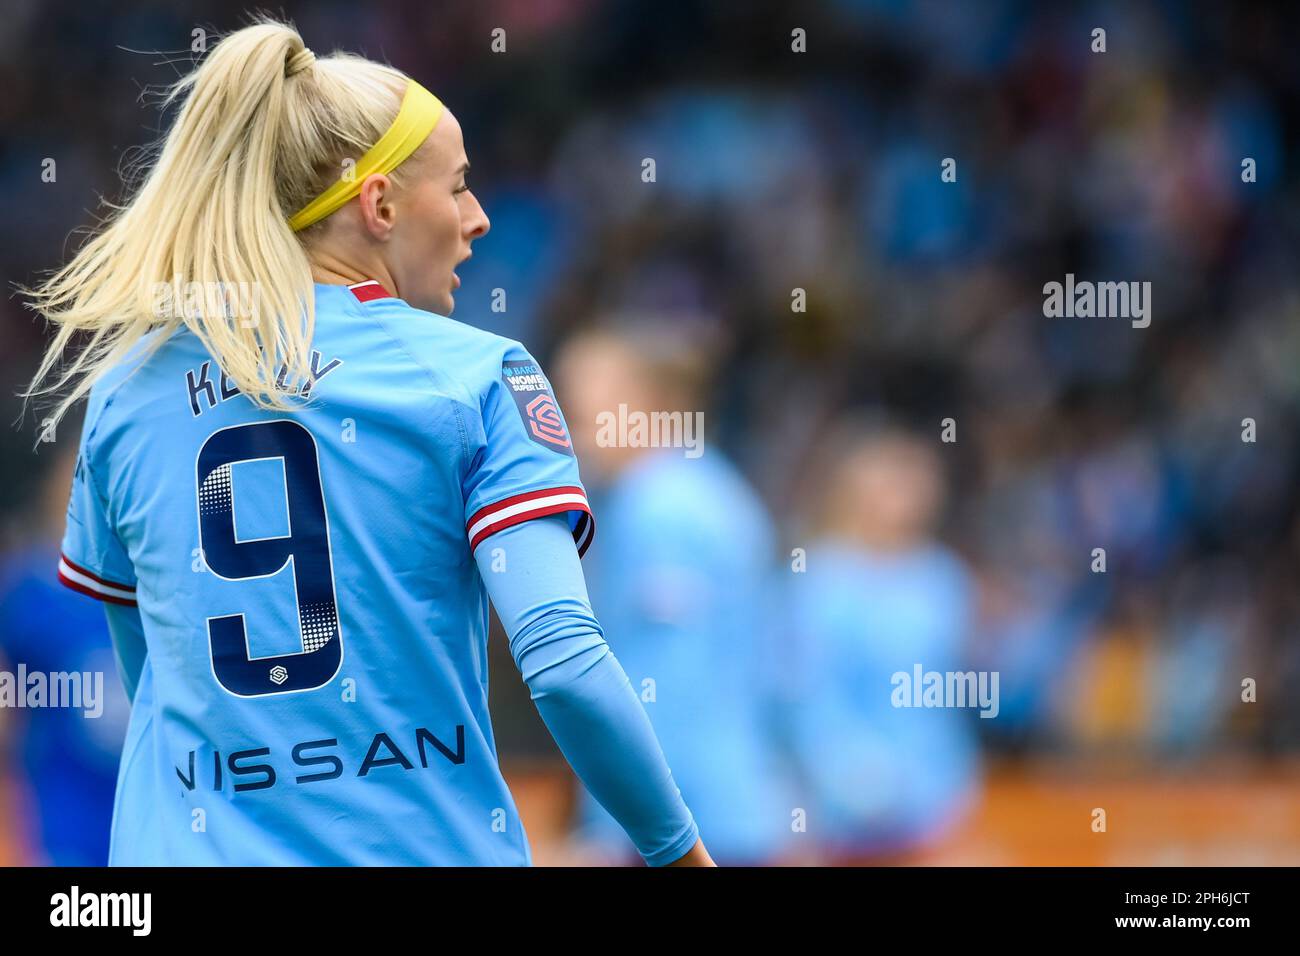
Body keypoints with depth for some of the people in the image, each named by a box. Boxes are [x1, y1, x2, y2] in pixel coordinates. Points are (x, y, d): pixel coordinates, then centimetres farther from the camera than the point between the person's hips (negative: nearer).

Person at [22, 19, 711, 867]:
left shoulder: (127, 390, 5)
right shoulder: (478, 376, -6)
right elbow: (565, 663, -15)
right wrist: (681, 850, -5)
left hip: (187, 845, 2)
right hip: (427, 849, -2)